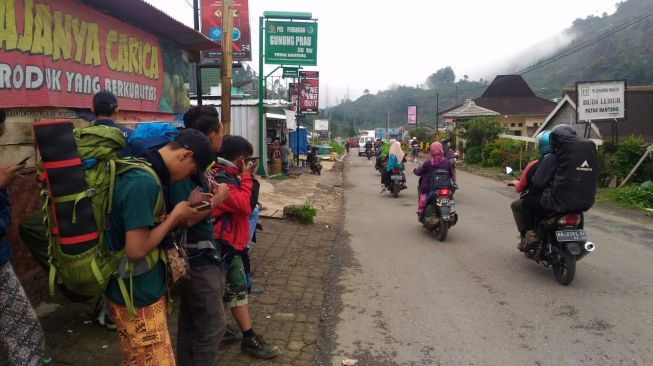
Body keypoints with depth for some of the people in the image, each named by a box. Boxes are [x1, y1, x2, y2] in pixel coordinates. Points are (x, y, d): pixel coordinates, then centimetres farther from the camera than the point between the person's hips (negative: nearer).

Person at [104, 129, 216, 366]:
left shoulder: (140, 170, 6)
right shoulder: (143, 183, -26)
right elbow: (136, 251, -28)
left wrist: (178, 217, 1)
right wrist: (175, 217, -17)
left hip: (135, 289, 10)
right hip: (137, 295, -10)